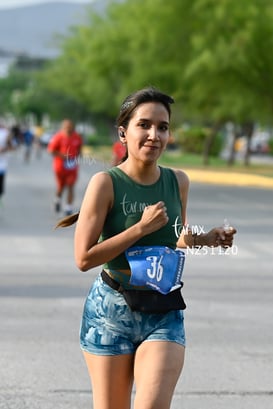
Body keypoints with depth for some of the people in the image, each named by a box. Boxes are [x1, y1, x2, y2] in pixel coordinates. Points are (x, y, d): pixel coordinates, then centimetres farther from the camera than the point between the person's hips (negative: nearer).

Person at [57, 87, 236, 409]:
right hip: (111, 312, -2)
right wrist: (142, 227, -17)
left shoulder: (178, 181, 3)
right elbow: (84, 258, -15)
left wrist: (203, 240, -3)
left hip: (165, 314, 3)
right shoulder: (106, 182, -10)